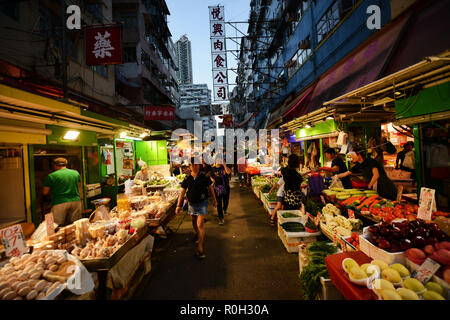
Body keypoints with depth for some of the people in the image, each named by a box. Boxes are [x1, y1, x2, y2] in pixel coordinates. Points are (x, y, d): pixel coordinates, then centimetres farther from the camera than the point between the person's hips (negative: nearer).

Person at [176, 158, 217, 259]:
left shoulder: (204, 177, -10)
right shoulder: (187, 179, -3)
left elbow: (210, 188, 3)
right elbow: (182, 192, -2)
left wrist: (214, 200, 10)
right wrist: (178, 206, -6)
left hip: (202, 203, -4)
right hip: (191, 203, 4)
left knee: (200, 224, -10)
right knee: (194, 223, 21)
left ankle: (200, 249, -3)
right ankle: (197, 235, 53)